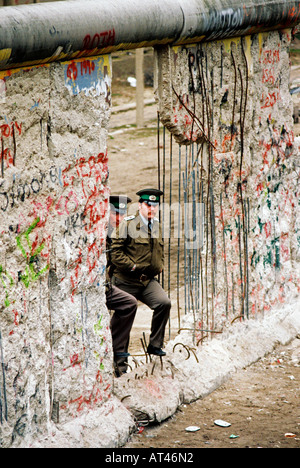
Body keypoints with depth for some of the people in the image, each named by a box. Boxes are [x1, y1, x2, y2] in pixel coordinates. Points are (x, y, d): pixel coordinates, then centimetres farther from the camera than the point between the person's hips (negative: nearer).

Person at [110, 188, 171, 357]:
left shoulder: (157, 226, 13)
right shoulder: (128, 224, -7)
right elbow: (116, 251, -10)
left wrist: (160, 266, 13)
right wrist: (133, 267, -16)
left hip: (149, 280, 4)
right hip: (126, 281, -4)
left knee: (164, 303, -18)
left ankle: (155, 345, -7)